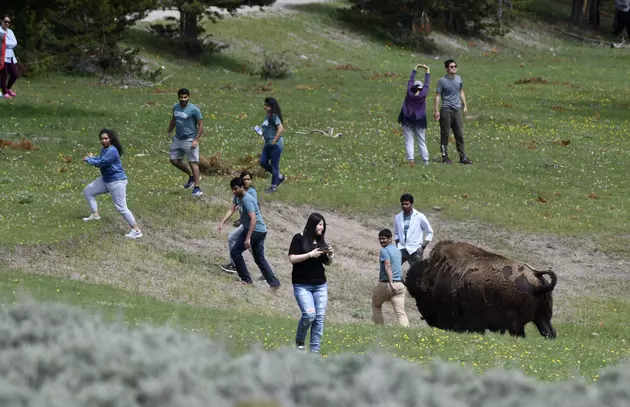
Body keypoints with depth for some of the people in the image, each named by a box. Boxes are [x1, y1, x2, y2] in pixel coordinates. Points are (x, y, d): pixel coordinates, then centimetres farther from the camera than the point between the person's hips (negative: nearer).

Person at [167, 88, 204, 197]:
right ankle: (191, 176, 30)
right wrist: (169, 132, 19)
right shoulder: (176, 107, 6)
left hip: (189, 140, -7)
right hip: (178, 139, 7)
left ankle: (197, 188, -3)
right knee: (174, 160, 10)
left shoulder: (194, 109, -15)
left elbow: (200, 125, -12)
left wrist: (196, 140, -19)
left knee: (193, 163, -6)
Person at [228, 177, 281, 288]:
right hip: (261, 230, 10)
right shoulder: (244, 198, 16)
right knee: (259, 258, 12)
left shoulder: (246, 200, -16)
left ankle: (246, 280, 0)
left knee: (235, 252, -2)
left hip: (254, 230, -10)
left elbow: (253, 219, -25)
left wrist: (248, 238, -30)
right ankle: (274, 283, 7)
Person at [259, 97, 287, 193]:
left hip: (275, 144, -10)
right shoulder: (267, 116, 12)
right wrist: (262, 133, 6)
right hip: (268, 144, 10)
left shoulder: (274, 117, -15)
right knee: (263, 162, 9)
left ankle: (274, 186, 8)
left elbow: (281, 129, -22)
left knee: (274, 165, -1)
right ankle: (280, 177, 24)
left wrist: (274, 141, -20)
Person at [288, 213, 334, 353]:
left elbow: (327, 263, 16)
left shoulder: (321, 241, 9)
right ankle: (299, 341, 8)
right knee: (309, 314, -18)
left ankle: (315, 350, 5)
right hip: (302, 285, -5)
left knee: (319, 317, -1)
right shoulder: (299, 239, -5)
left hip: (320, 285, 5)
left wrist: (330, 256, -6)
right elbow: (292, 258, -12)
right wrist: (310, 255, -20)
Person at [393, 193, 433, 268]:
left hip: (415, 251, -3)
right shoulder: (398, 218, 6)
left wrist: (423, 246, -4)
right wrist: (397, 244, 7)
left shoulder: (420, 217, -5)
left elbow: (430, 232, 4)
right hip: (402, 249, 3)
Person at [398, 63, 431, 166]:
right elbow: (426, 83, 5)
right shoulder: (423, 95, -8)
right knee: (422, 142, 10)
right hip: (419, 122, 1)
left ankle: (410, 159, -20)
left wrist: (416, 68, 18)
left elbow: (410, 80, 6)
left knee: (409, 141, -4)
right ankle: (425, 161, 10)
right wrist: (427, 70, 18)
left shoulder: (409, 93, -7)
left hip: (407, 120, -1)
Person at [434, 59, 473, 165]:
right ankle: (445, 157, 4)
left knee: (460, 134, 3)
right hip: (446, 109, -4)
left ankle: (463, 157, 6)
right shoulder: (442, 81, -5)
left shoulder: (458, 78, 10)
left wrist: (465, 106, 18)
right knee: (445, 134, -1)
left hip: (457, 109, 4)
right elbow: (438, 95, -4)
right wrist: (436, 110, -9)